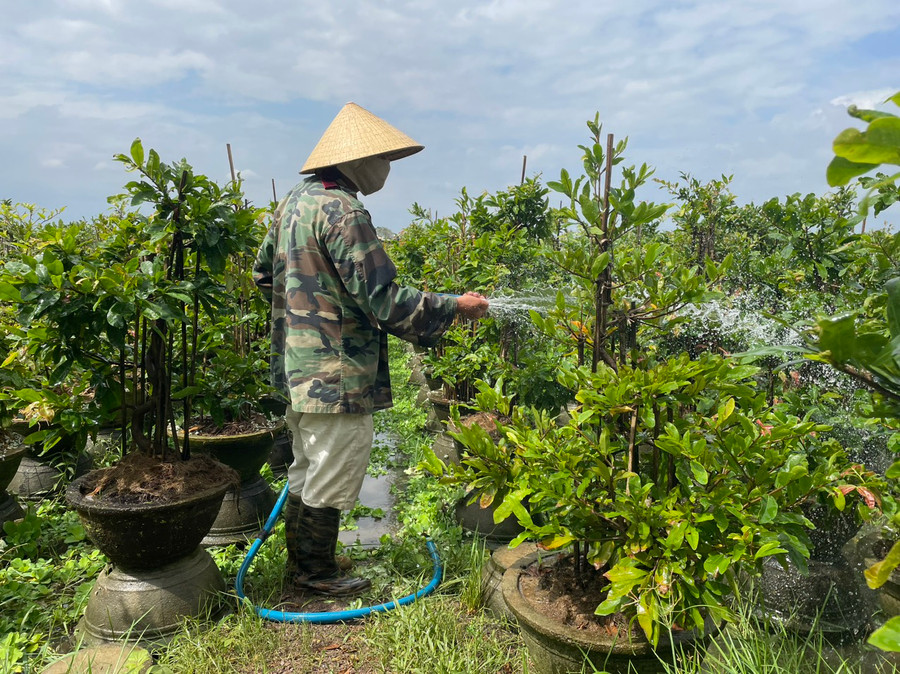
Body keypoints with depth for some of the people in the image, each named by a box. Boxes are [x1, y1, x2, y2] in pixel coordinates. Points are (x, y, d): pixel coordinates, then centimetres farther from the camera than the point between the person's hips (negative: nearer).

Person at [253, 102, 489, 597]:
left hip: (298, 370, 10)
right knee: (331, 481, 8)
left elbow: (263, 273, 20)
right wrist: (455, 306, -15)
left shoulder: (294, 201, 9)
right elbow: (383, 300, -24)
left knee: (306, 472, 23)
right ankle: (317, 573, 26)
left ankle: (300, 563, 39)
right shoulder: (343, 210, -20)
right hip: (338, 378, -10)